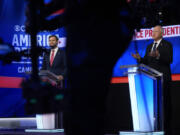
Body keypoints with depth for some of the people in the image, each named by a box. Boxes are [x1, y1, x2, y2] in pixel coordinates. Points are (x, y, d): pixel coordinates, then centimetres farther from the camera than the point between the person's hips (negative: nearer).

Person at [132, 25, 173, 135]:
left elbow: (169, 60, -13)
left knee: (164, 102, -7)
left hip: (163, 78, -6)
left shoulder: (167, 45, 0)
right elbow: (146, 62, 16)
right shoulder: (149, 47, 20)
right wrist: (139, 58, -4)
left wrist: (158, 56, -28)